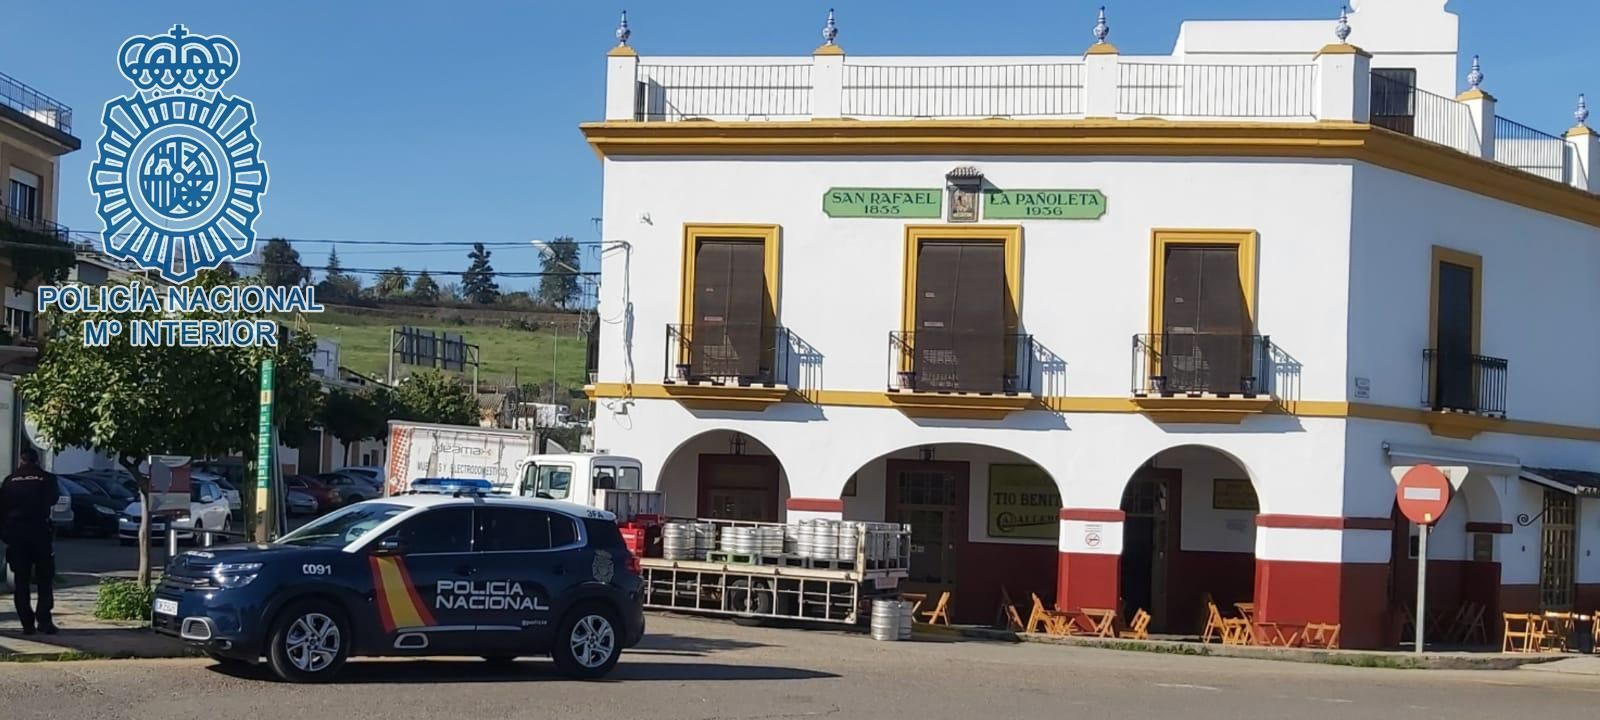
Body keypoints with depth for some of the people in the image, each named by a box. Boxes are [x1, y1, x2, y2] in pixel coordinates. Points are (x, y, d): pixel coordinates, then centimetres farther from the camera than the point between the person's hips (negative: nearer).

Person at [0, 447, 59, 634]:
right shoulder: (47, 479, -1)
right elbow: (53, 499, 11)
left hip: (16, 534, 2)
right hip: (39, 532, -2)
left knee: (21, 581, 5)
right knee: (44, 580, 5)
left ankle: (27, 623, 0)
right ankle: (44, 620, -6)